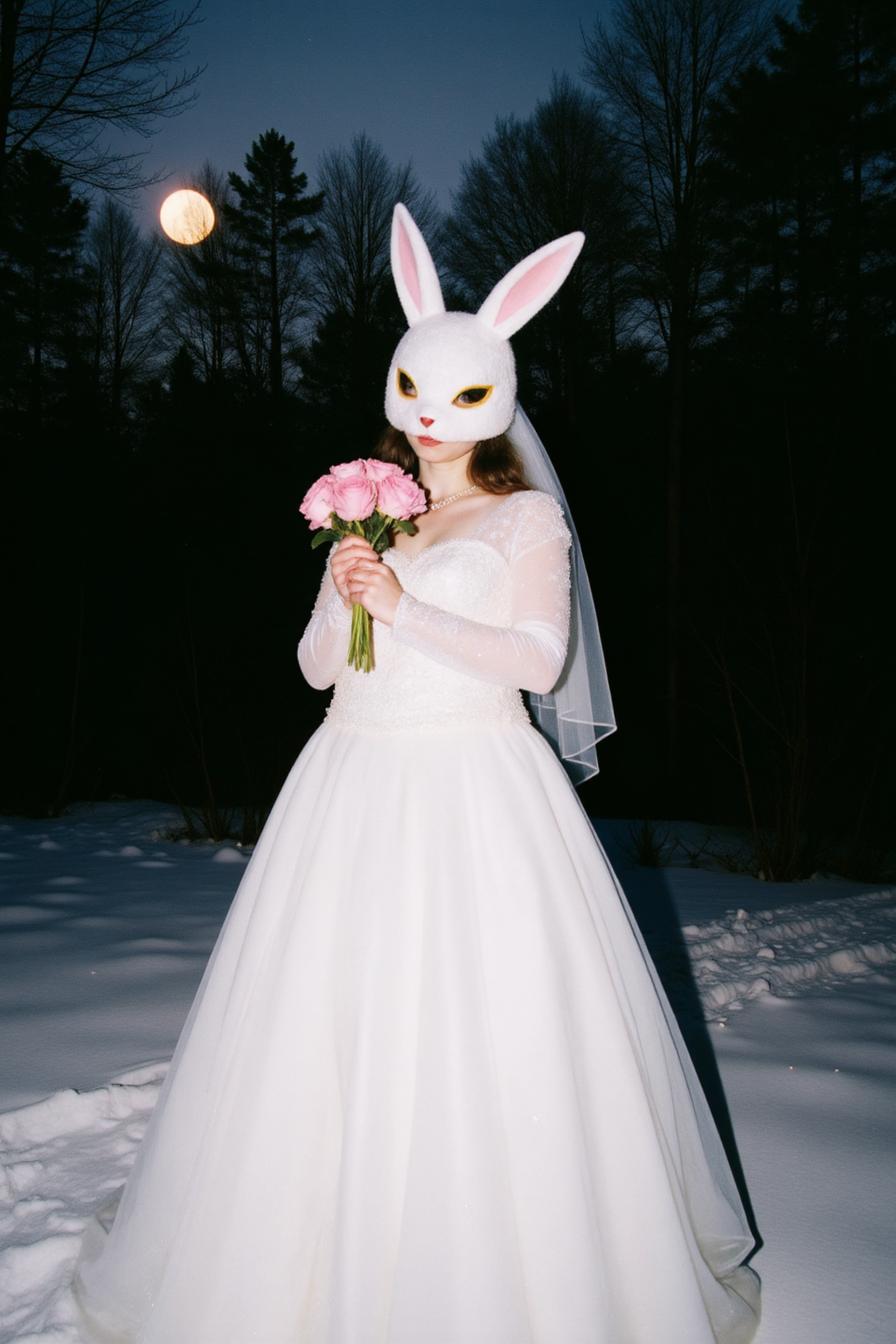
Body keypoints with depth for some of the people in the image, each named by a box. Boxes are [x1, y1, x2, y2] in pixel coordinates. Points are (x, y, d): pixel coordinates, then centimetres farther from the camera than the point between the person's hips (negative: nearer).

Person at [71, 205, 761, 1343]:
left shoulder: (528, 515, 3)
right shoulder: (366, 512, 15)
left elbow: (538, 660, -9)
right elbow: (317, 666, 12)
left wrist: (408, 611, -15)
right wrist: (343, 598, -8)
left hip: (477, 786, -4)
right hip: (356, 781, 4)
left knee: (488, 1024, -4)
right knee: (330, 1017, 5)